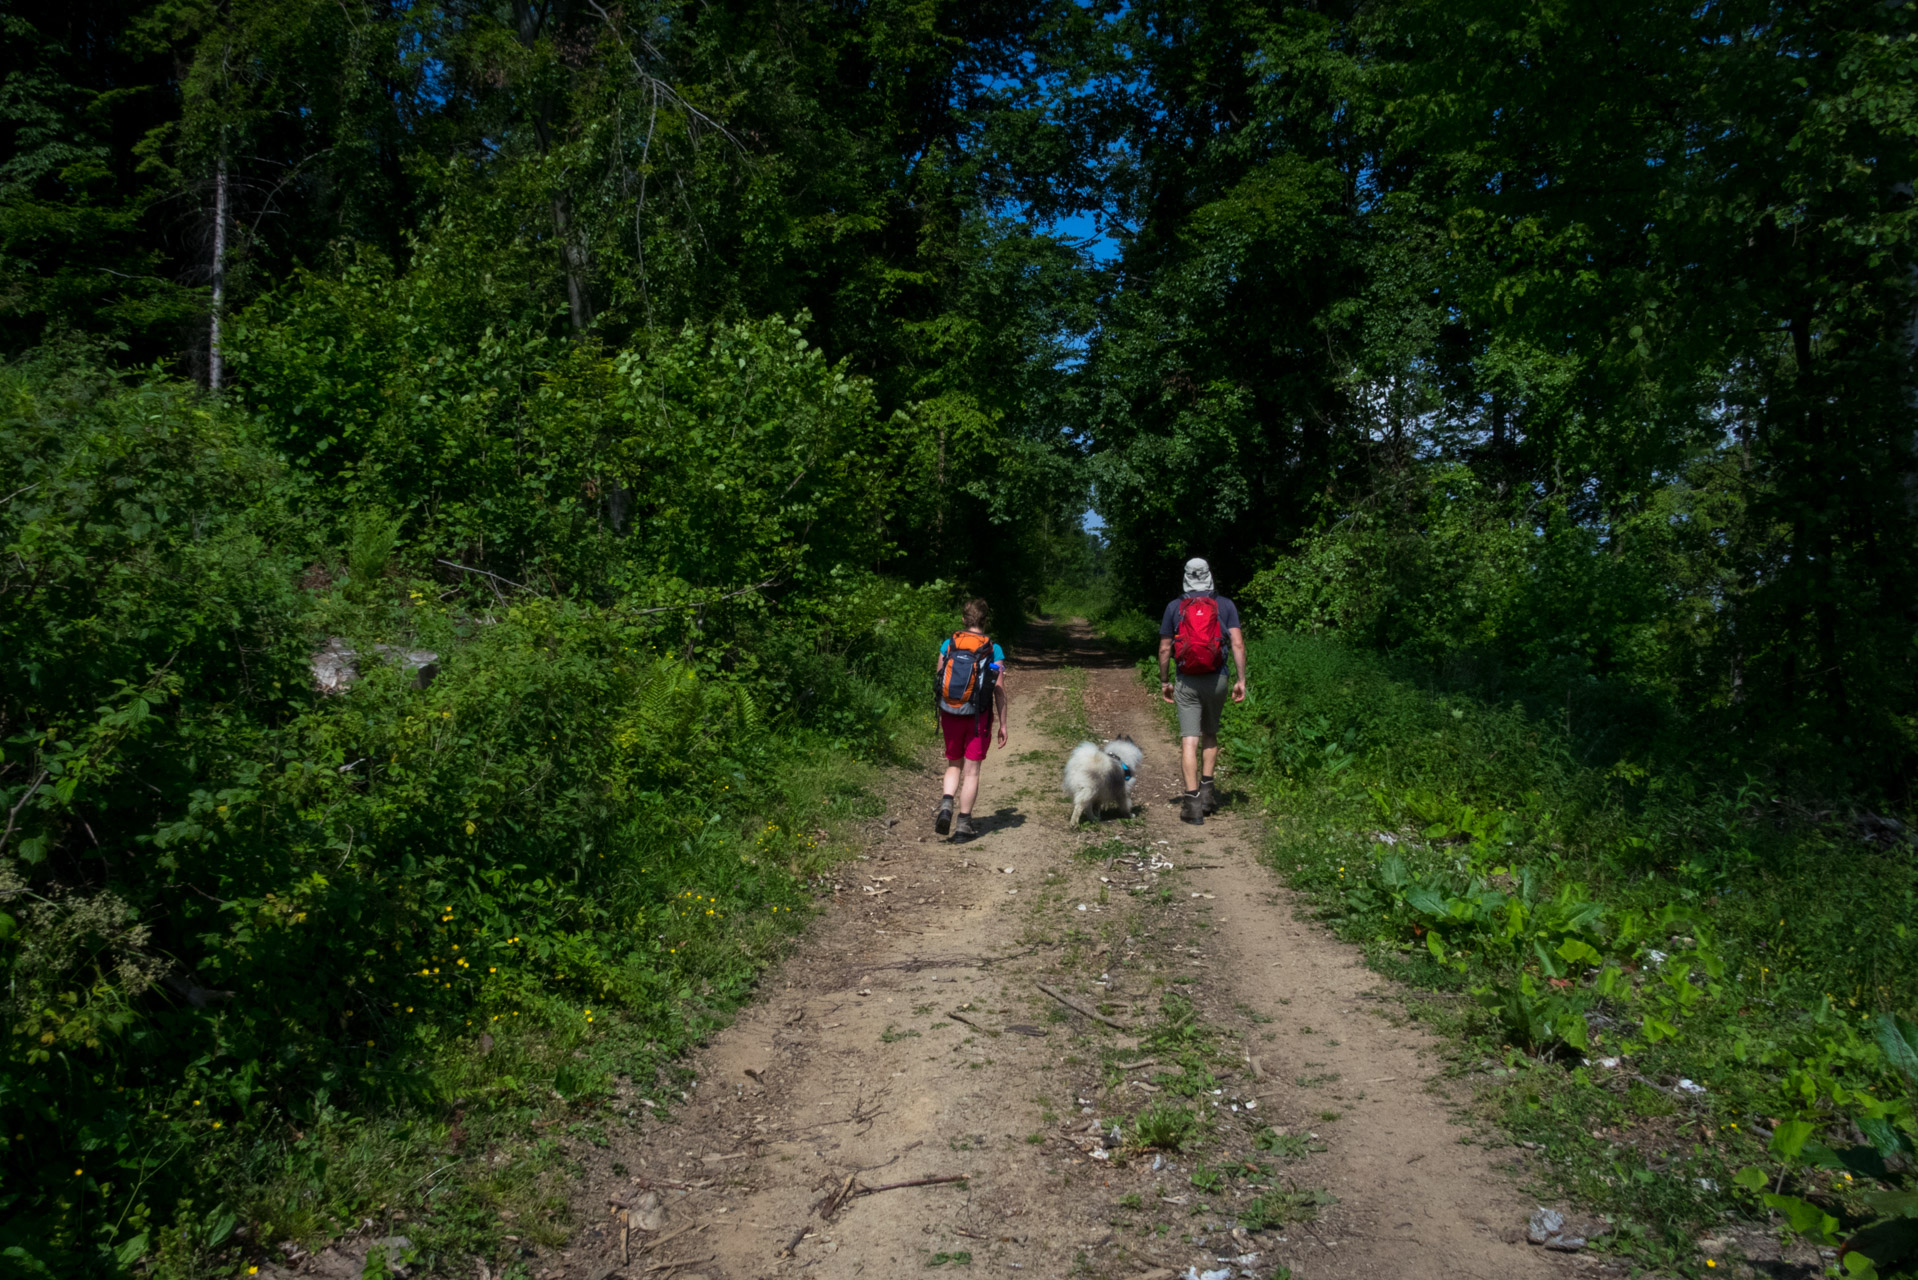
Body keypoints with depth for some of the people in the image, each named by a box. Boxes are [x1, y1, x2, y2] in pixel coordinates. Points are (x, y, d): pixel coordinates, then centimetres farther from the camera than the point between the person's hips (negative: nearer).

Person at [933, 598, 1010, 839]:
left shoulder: (949, 644, -1)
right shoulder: (994, 650, -7)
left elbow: (938, 680, 4)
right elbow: (999, 691, -6)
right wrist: (1002, 724, 2)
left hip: (950, 714, 2)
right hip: (978, 717, -2)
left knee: (954, 764, 19)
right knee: (971, 770, 8)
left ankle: (946, 803, -4)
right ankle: (963, 822, 13)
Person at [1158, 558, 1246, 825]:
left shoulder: (1174, 607, 2)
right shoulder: (1225, 605, 2)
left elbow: (1165, 648, 3)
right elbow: (1238, 644, -5)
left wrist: (1164, 681, 13)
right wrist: (1241, 680, -1)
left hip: (1186, 682, -1)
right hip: (1216, 680, 1)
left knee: (1189, 740, -3)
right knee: (1210, 735, 20)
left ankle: (1192, 801, -8)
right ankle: (1207, 790, 20)